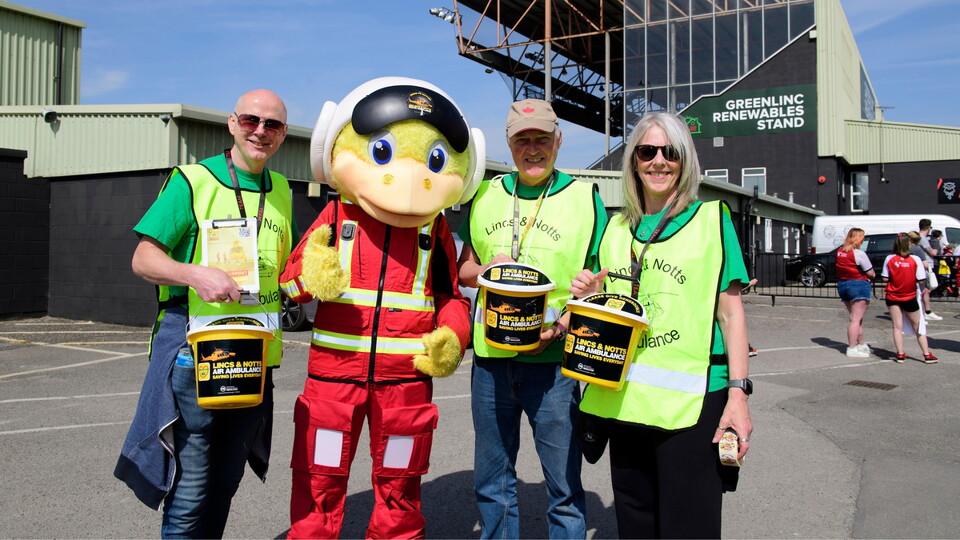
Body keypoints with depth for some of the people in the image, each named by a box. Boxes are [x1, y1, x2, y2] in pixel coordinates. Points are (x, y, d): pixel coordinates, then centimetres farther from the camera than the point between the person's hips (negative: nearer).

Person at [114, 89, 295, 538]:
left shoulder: (281, 192, 12)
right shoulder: (193, 180, -4)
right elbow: (144, 258, -7)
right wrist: (195, 274, -25)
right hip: (196, 352, -5)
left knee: (225, 483, 17)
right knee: (190, 489, -2)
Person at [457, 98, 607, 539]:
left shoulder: (584, 198, 1)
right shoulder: (485, 195, 11)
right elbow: (463, 268, 16)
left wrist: (563, 324, -15)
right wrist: (484, 271, -7)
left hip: (553, 359, -3)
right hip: (490, 357, 4)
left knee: (564, 486, 3)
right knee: (492, 482, 15)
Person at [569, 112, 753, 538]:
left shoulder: (712, 219, 1)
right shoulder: (616, 228, 13)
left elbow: (731, 313, -2)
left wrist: (738, 392, -10)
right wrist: (590, 296, -2)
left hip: (692, 399, -4)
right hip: (623, 396, 4)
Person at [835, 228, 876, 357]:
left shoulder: (839, 252, 5)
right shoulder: (859, 254, -15)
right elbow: (870, 273, -11)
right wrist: (873, 275, 9)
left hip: (842, 285, 7)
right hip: (858, 285, -7)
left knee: (856, 317, 19)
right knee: (856, 319, -4)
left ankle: (861, 344, 29)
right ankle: (852, 349, -4)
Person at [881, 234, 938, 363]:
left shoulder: (890, 259, -8)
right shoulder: (915, 259, -12)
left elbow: (885, 278, -5)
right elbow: (920, 280, -12)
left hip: (892, 297, 1)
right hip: (909, 298, -1)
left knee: (897, 326, 5)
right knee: (918, 327, 11)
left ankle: (900, 354, 3)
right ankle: (927, 355, 16)